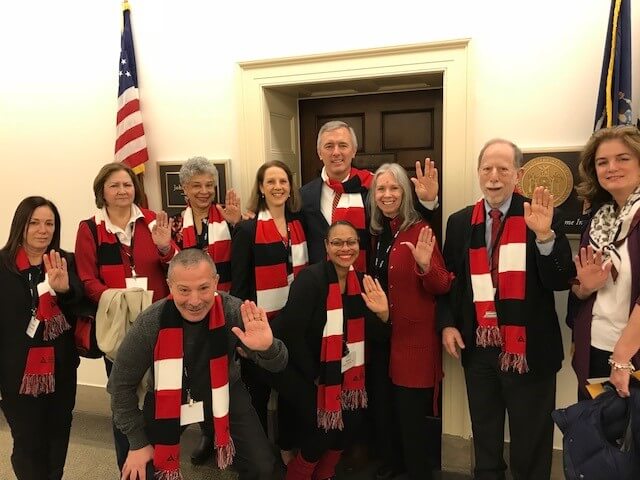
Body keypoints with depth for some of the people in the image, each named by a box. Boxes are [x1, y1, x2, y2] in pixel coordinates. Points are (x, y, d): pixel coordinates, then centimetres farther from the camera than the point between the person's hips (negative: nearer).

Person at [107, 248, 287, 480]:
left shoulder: (233, 311, -24)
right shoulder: (150, 323, -25)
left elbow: (277, 365, -23)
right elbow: (121, 384, -10)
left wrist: (268, 348, -48)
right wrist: (138, 442, -7)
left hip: (223, 392, 1)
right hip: (165, 398, 0)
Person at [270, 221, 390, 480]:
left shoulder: (360, 281, -2)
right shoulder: (310, 278, -22)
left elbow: (368, 332, 0)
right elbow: (291, 333, -23)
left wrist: (382, 315, -22)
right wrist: (314, 375, -13)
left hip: (338, 372, 6)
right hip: (299, 370, -6)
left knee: (350, 421, 1)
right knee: (322, 428, -10)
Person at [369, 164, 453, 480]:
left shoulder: (419, 231, -12)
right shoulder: (374, 232, 4)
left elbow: (442, 287, -16)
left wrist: (425, 265, -33)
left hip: (413, 336, -6)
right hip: (378, 333, 6)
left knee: (411, 412, 3)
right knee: (384, 405, 18)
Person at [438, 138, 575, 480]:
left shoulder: (542, 218, -7)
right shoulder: (460, 221, 3)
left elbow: (561, 281, -14)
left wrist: (544, 235, -29)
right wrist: (447, 323, -2)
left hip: (528, 349, -3)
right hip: (478, 349, 4)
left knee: (530, 450, 13)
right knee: (484, 443, 22)